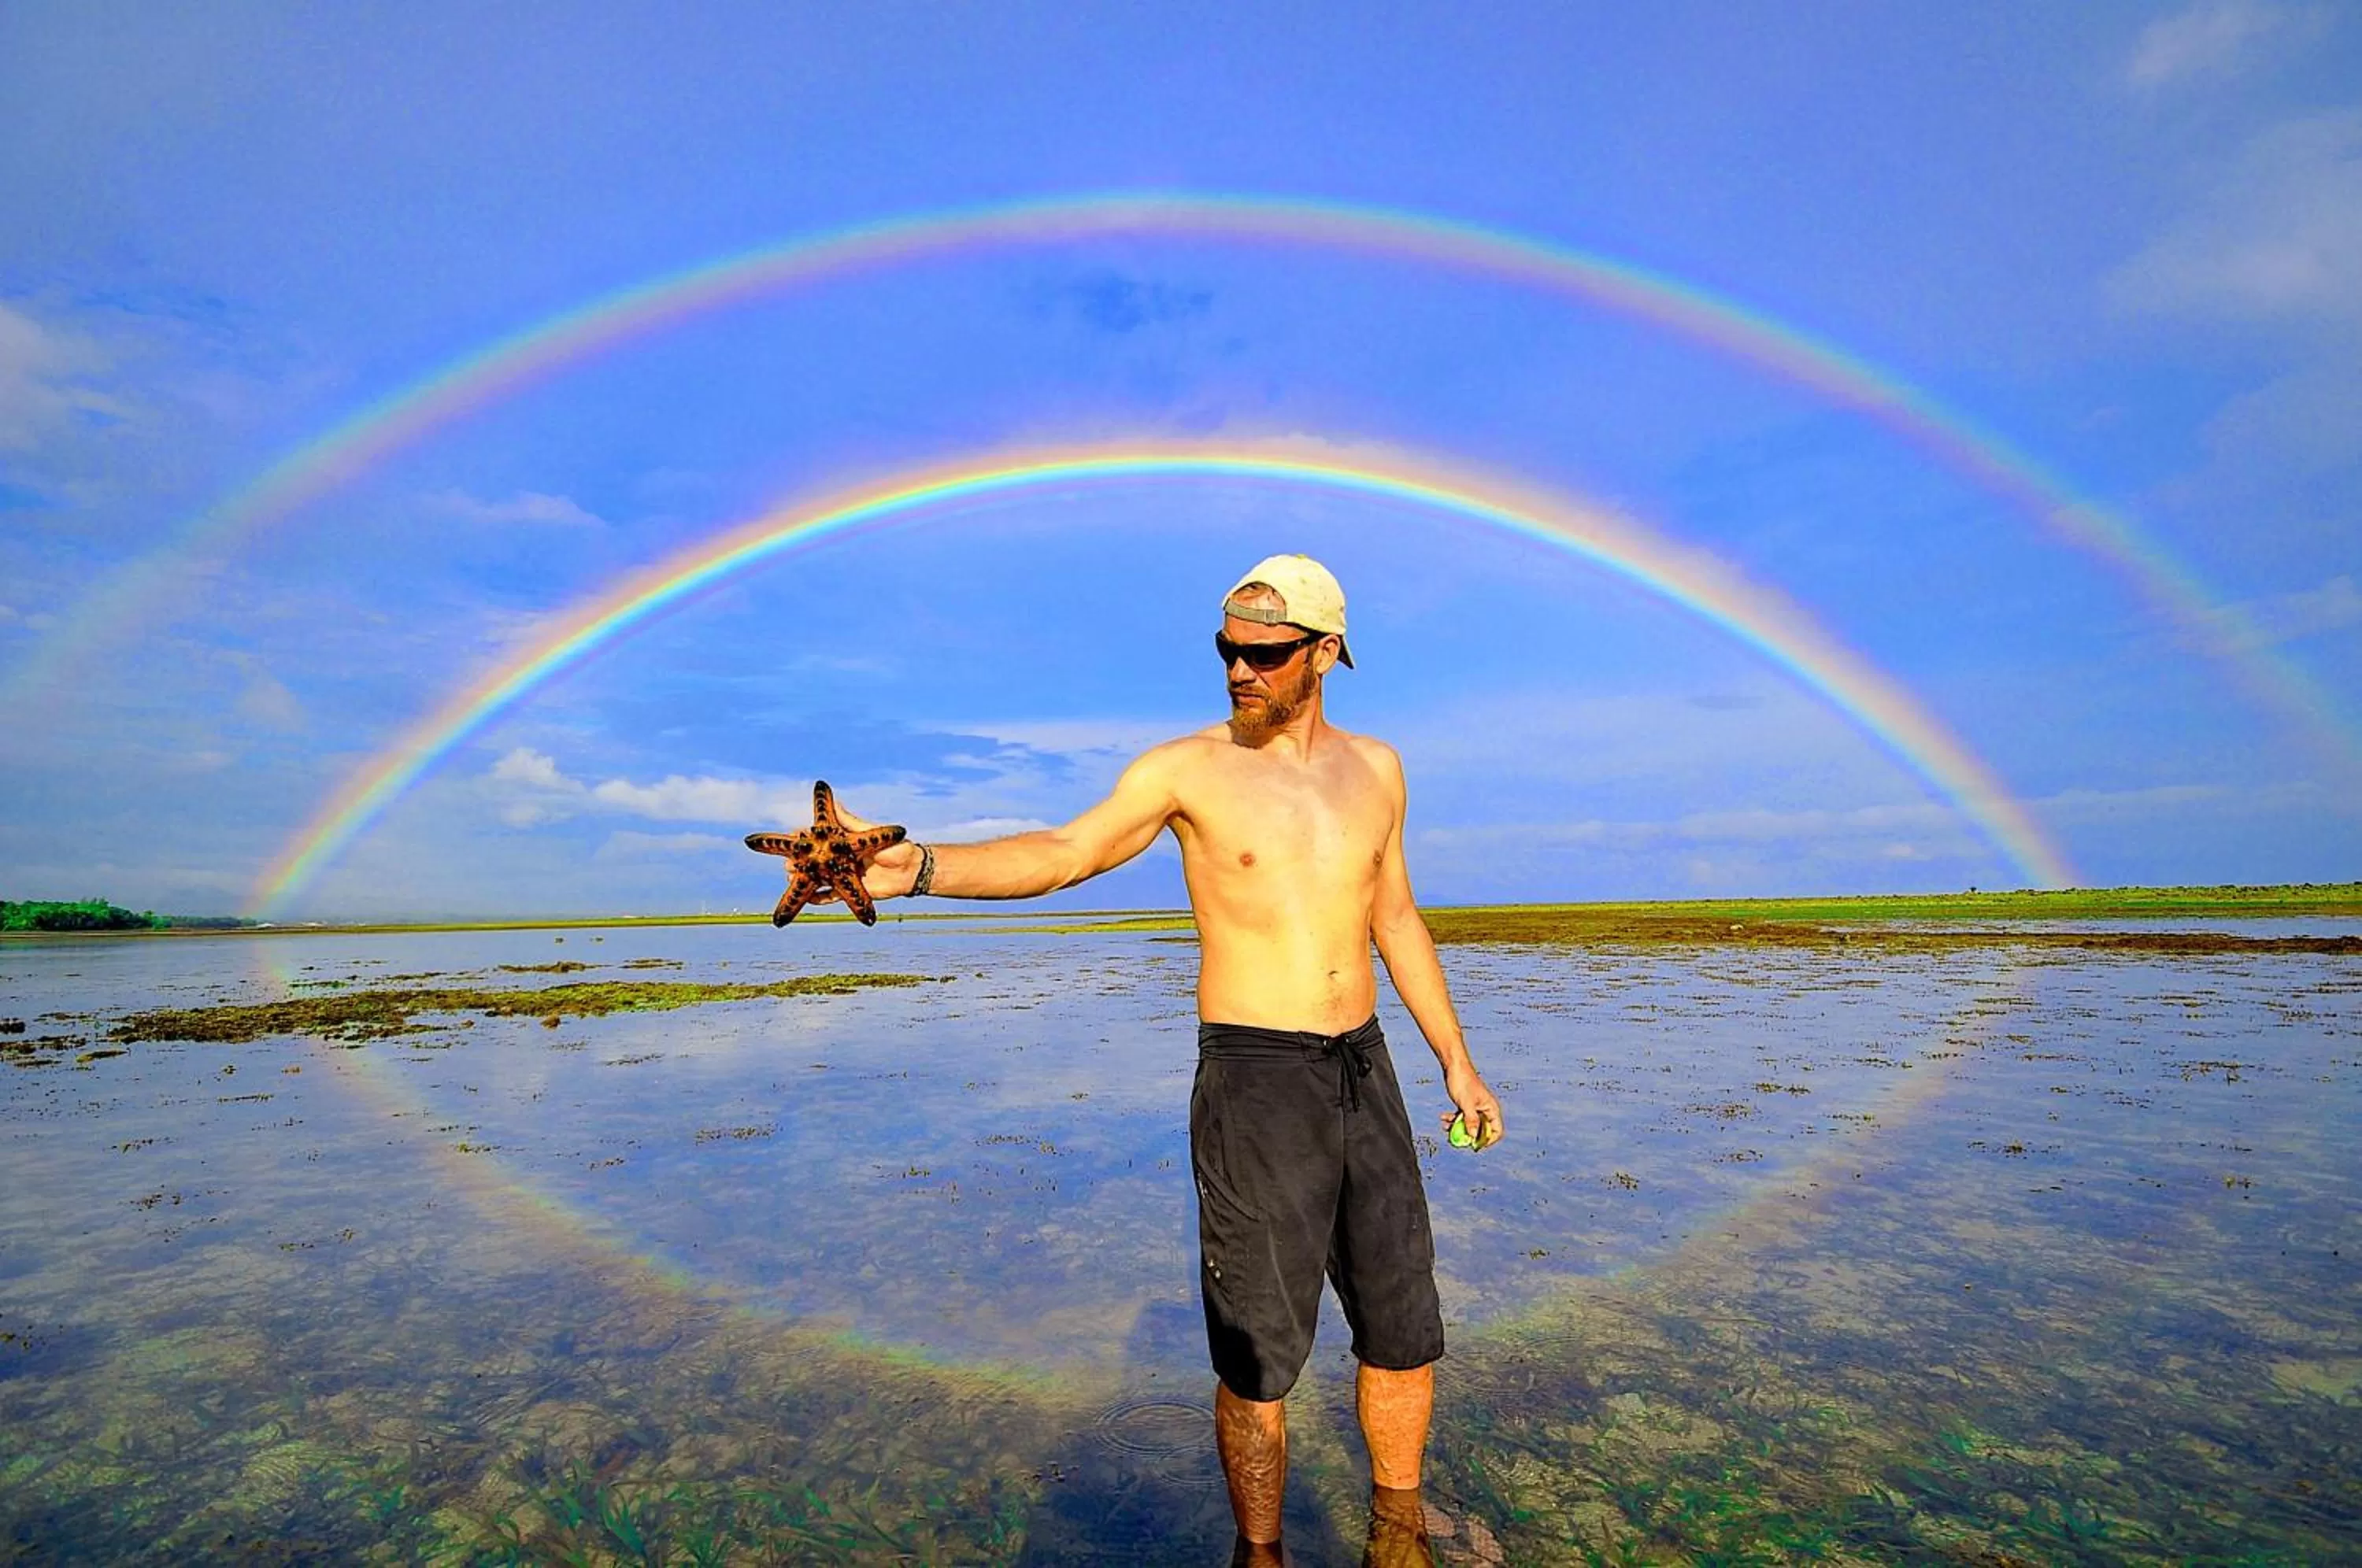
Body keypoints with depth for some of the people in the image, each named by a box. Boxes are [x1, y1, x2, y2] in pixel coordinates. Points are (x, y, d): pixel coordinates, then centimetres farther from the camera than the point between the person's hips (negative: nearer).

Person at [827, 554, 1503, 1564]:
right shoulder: (1189, 768, -7)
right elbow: (1065, 852, -18)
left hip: (1364, 1073, 5)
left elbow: (1396, 920, 13)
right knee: (1256, 1359, 8)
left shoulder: (1375, 768, 6)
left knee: (1404, 1337, 17)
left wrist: (1455, 1061, 14)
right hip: (1253, 1082, -4)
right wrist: (916, 867, -33)